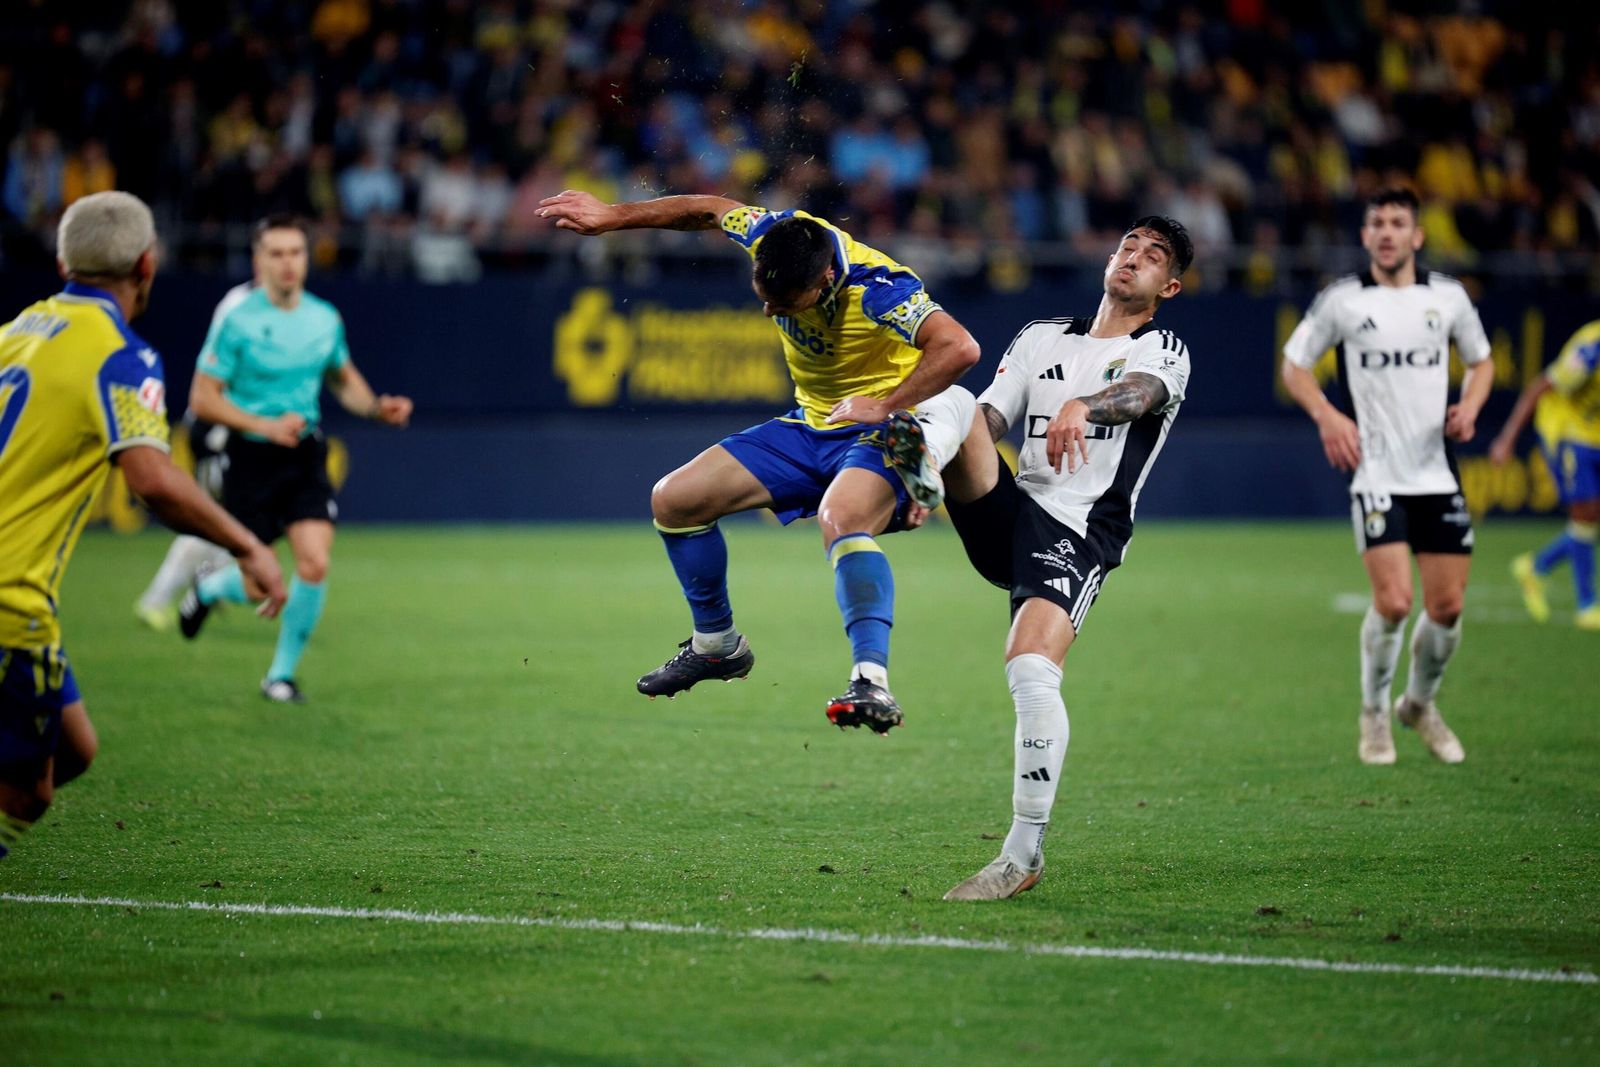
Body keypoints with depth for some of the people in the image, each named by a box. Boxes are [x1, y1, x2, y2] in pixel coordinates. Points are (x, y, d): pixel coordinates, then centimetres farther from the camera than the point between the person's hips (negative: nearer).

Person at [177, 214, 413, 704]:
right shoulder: (237, 321, -12)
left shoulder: (325, 319, 3)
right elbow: (202, 397, -11)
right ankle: (209, 588, 37)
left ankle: (281, 673, 8)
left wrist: (378, 407, 1)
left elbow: (343, 378, 21)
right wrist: (266, 425, -22)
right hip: (252, 459, -4)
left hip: (306, 459, 4)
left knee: (314, 564, -13)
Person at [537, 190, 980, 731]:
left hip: (881, 431, -8)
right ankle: (717, 644, 23)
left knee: (840, 521, -40)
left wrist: (885, 407, -34)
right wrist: (611, 216, 13)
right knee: (673, 500, 4)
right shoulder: (776, 236, -13)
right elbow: (711, 211, 7)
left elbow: (959, 347, -41)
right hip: (810, 425, 8)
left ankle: (872, 683, -50)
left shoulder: (875, 288, -32)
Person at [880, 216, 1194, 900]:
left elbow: (1137, 393, -16)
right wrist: (939, 470, -8)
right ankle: (922, 469, -55)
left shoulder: (1162, 351, 8)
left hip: (1080, 534, -5)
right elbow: (990, 420, 14)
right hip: (1007, 511, 5)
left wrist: (1082, 407, -40)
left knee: (1032, 671, -24)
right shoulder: (1042, 337, 22)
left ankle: (1025, 853, -15)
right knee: (952, 401, -18)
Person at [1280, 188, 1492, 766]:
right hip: (1376, 475, -3)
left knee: (1447, 606, 3)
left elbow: (1481, 360, 19)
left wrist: (1470, 405, -1)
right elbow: (1294, 364, 7)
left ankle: (1420, 703, 30)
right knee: (1392, 601, -15)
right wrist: (1327, 416, -10)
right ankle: (1374, 713, 9)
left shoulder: (1448, 296, 5)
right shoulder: (1341, 300, -2)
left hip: (1438, 473, 3)